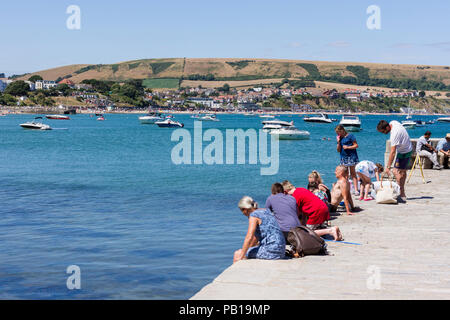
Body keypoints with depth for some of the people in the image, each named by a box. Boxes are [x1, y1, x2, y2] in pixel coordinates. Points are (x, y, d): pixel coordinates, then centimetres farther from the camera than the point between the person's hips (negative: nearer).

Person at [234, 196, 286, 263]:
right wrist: (248, 248, 31)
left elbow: (249, 237, -19)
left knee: (237, 254, -1)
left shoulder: (254, 215, -10)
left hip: (270, 251, -9)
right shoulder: (265, 211, 16)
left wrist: (241, 256, -14)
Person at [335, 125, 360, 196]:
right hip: (343, 157, 6)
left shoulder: (350, 136, -5)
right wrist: (338, 142, -3)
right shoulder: (339, 138, 11)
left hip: (351, 157, -6)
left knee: (353, 174, -5)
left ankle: (356, 190, -5)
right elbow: (338, 150, 9)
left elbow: (356, 145, -6)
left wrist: (348, 147, -15)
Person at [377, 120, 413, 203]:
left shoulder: (394, 134, -34)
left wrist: (388, 166, -34)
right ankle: (402, 194, 26)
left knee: (397, 172, -14)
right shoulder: (393, 122, -8)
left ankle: (402, 196, -16)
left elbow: (392, 152, -35)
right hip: (408, 149, 10)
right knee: (403, 172, 17)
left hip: (404, 152, -10)